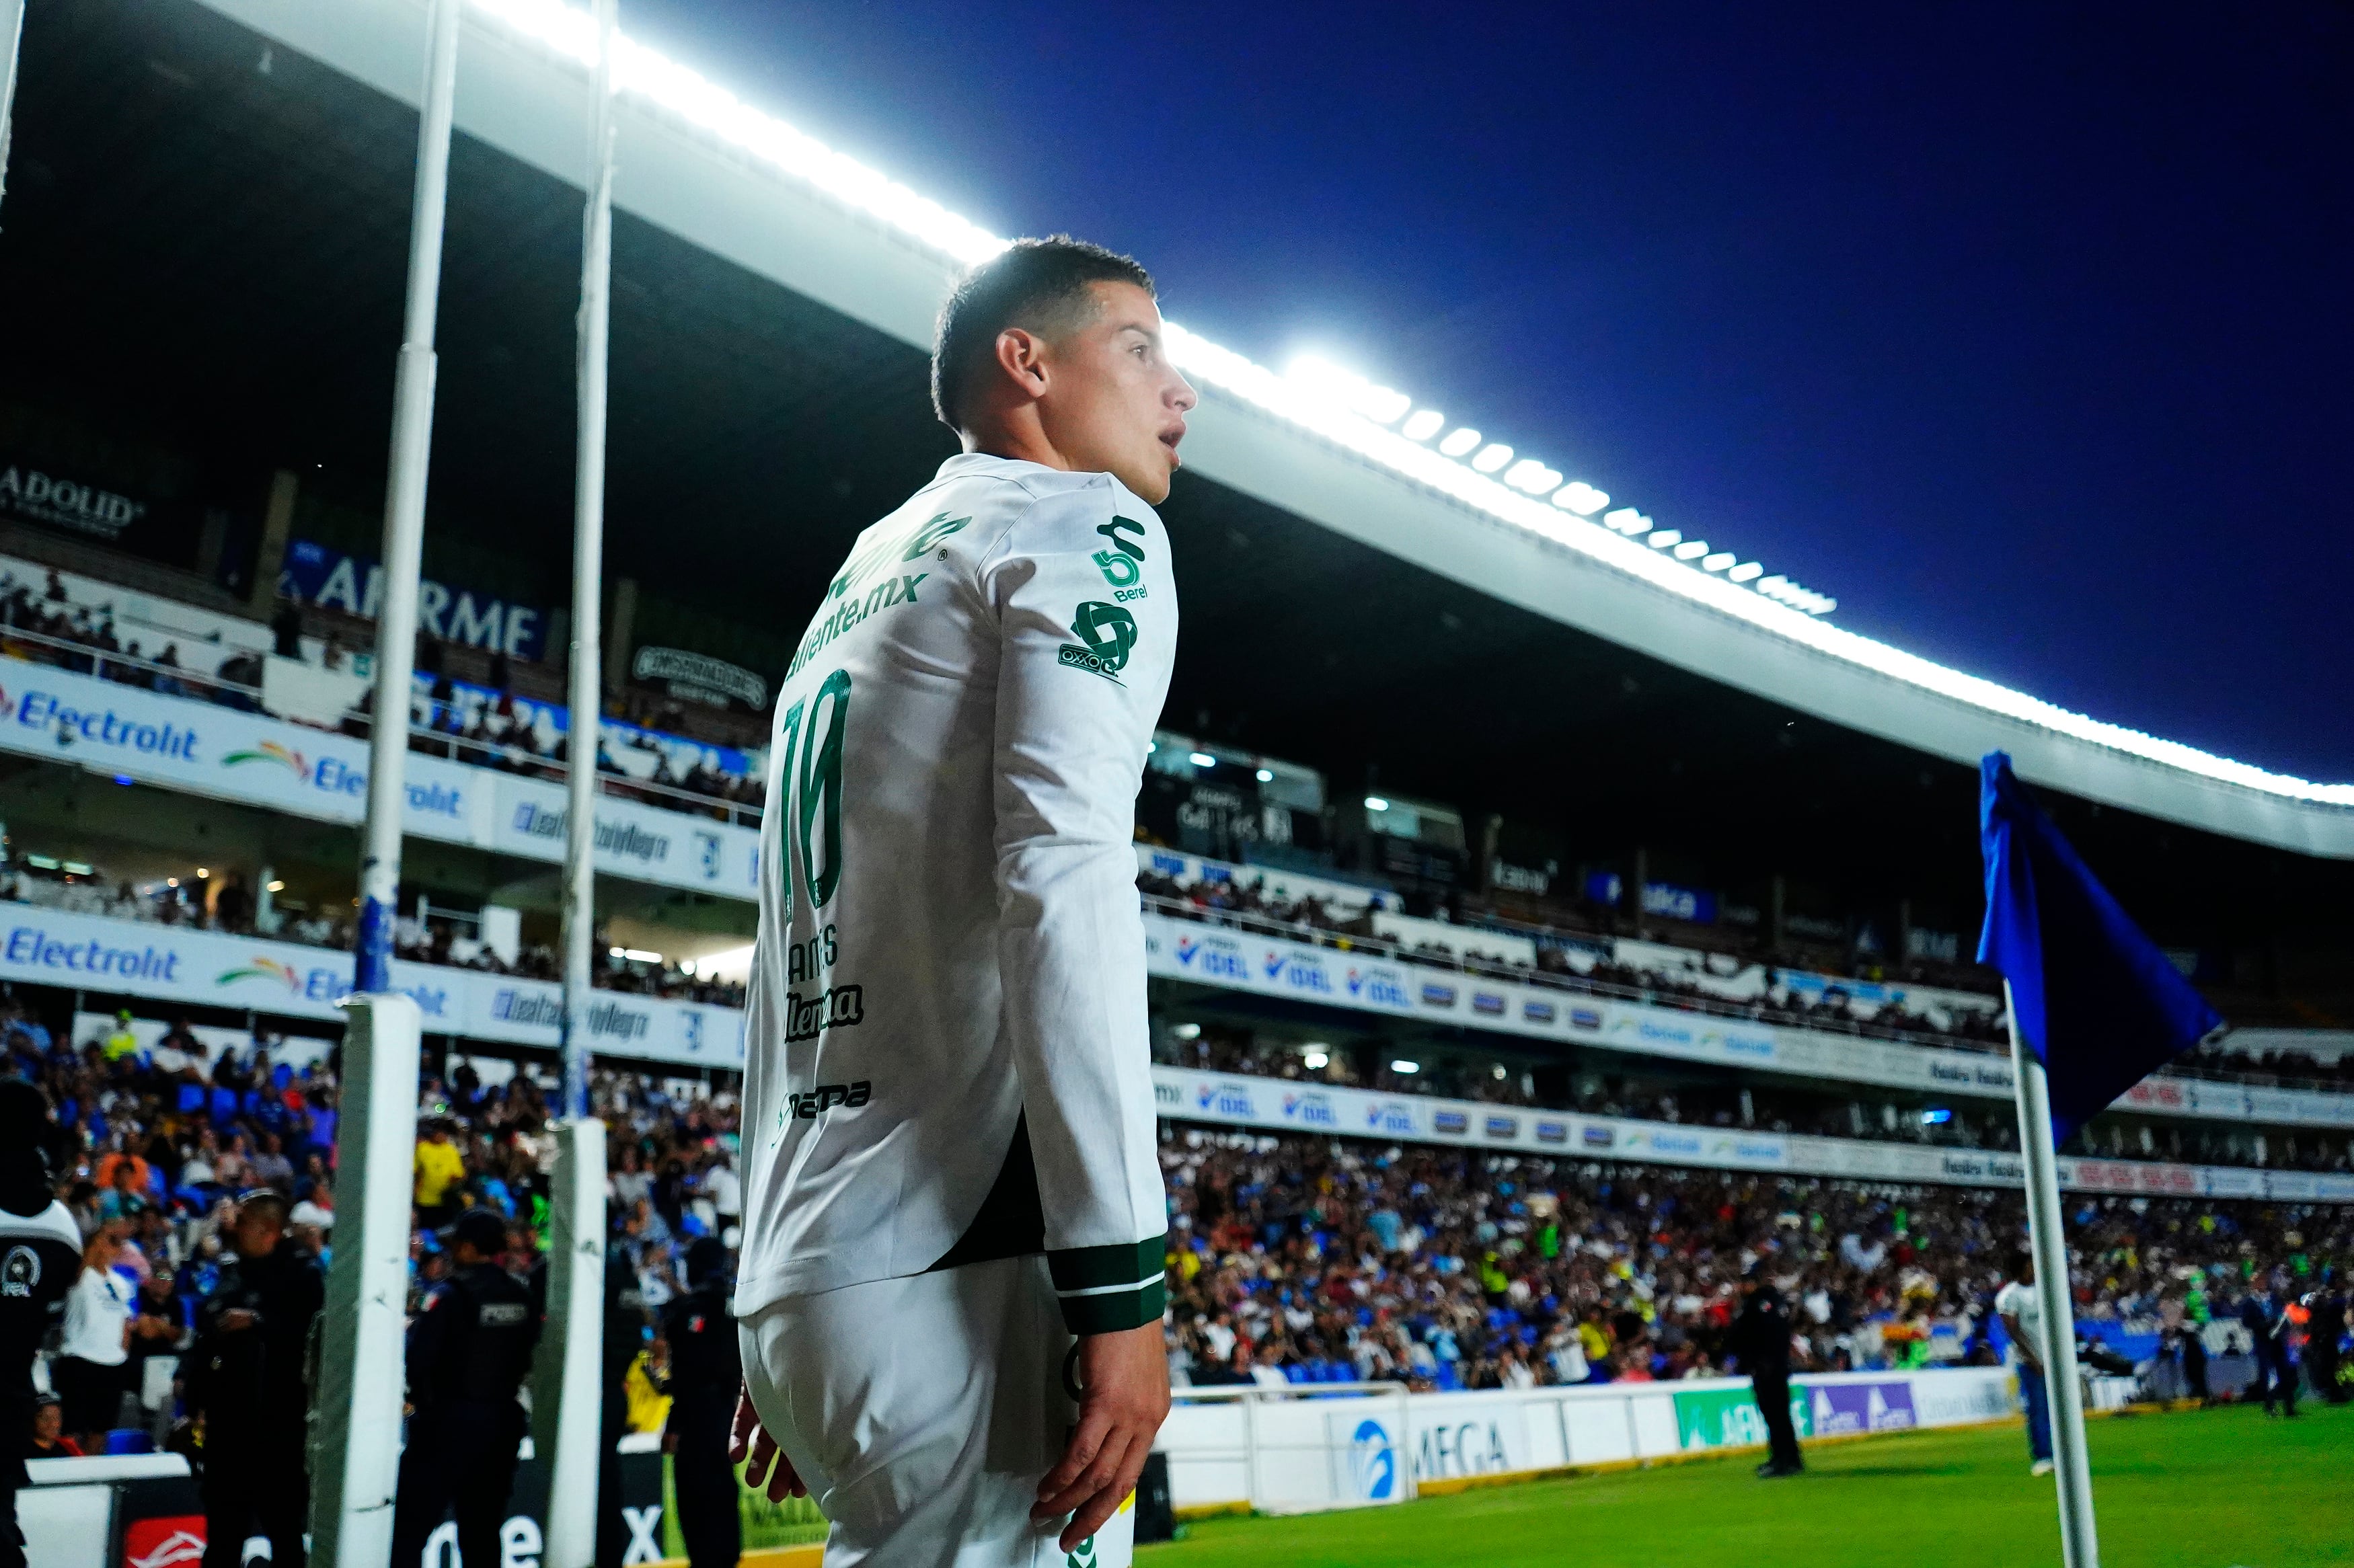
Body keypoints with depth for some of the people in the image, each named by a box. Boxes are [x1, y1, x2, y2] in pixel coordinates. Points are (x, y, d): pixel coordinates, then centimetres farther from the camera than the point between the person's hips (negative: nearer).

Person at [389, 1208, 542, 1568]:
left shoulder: (449, 1295, -14)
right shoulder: (521, 1296, 3)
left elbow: (418, 1358, -21)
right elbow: (527, 1359, 8)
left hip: (450, 1419, -6)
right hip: (504, 1419, 6)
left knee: (410, 1524, -1)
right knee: (482, 1529, 14)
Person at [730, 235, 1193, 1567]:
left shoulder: (857, 584, 24)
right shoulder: (1079, 526, 0)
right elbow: (1061, 885, -16)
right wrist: (1121, 1280, -18)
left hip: (804, 1282, 9)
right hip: (957, 1273, -8)